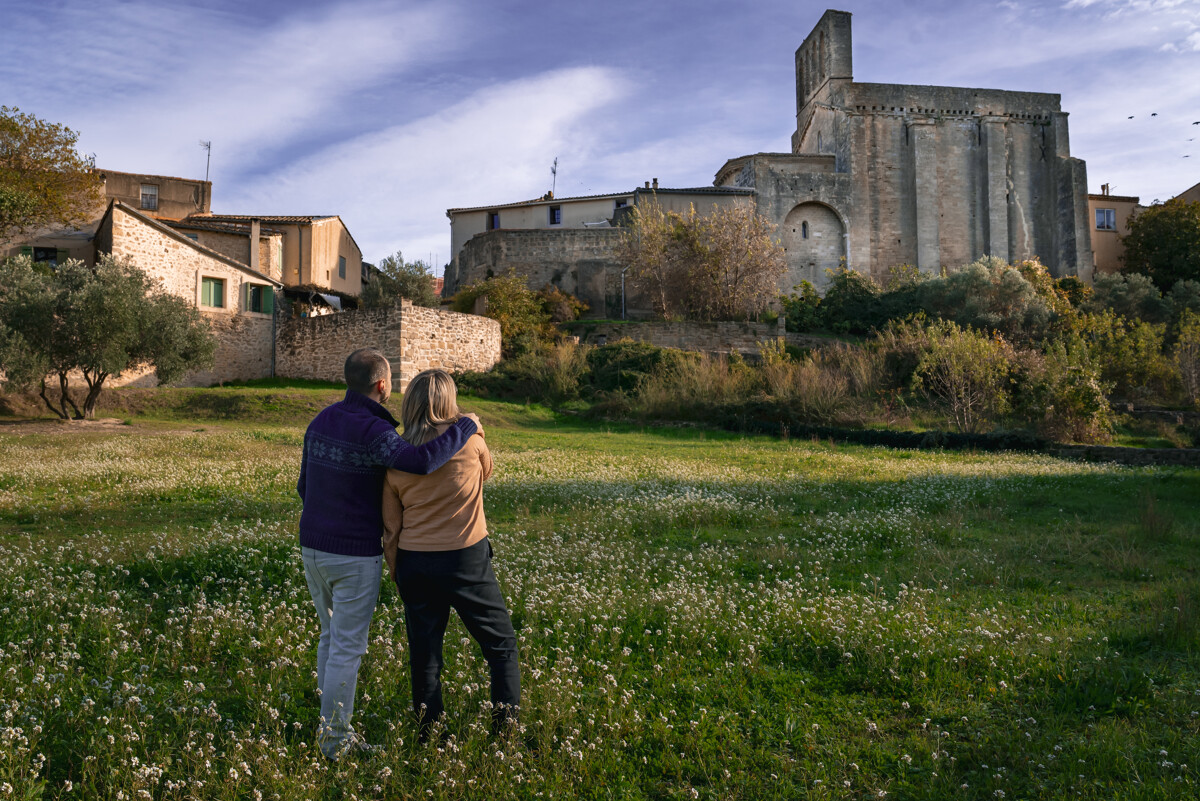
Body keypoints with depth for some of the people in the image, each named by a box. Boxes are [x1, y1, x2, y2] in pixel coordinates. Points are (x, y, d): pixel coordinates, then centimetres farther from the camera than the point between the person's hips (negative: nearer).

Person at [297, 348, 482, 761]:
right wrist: (466, 427, -25)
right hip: (355, 556, -8)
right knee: (347, 647, 4)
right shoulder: (372, 431, -22)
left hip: (313, 547, 8)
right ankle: (335, 740, 15)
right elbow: (422, 462, -40)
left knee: (331, 635, 21)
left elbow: (306, 486, 12)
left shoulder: (321, 421, 5)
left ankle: (331, 725, 31)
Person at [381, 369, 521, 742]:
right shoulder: (469, 438, -10)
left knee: (424, 650, 15)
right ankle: (506, 721, 12)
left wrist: (397, 574, 17)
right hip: (465, 558, -3)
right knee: (501, 642, 13)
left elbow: (391, 526, 5)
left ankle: (428, 730, 24)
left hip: (414, 563, 4)